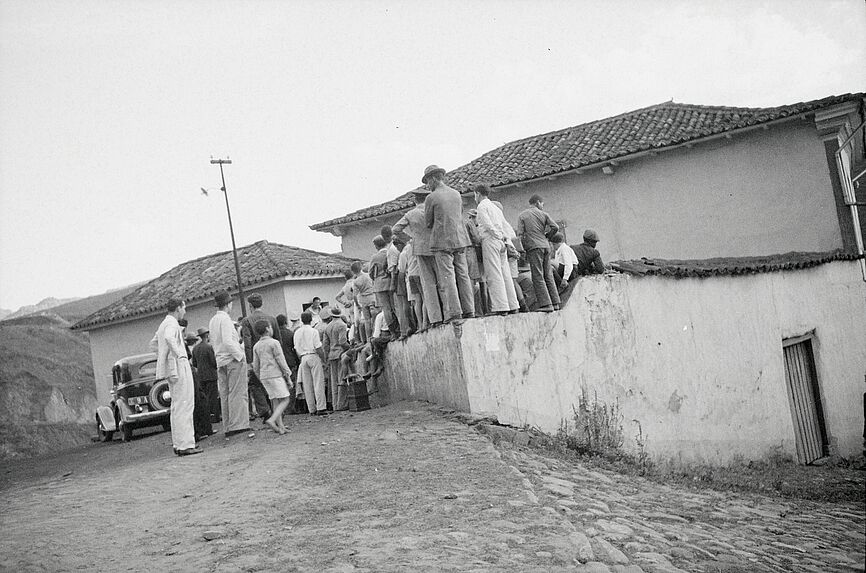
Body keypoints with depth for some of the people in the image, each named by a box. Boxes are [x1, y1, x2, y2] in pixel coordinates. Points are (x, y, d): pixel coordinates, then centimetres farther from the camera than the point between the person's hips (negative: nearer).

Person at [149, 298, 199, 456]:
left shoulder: (164, 324, 20)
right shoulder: (172, 323, -11)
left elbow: (153, 344, 33)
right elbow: (169, 338, -33)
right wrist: (178, 354, -26)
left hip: (172, 369, 10)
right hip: (178, 366, -10)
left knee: (177, 406, 14)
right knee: (184, 406, -11)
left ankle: (178, 443, 18)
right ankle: (185, 445, -13)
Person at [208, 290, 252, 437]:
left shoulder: (212, 321, 14)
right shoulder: (225, 319, -12)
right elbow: (228, 342, -21)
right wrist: (240, 356, -13)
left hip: (220, 361, 8)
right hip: (233, 359, -8)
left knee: (225, 395, 8)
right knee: (238, 394, -8)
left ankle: (228, 428, 10)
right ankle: (239, 426, -12)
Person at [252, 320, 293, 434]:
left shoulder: (256, 346, 10)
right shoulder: (274, 343, -8)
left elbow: (255, 367, 12)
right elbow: (281, 362, -10)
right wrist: (288, 377, -4)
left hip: (264, 376, 7)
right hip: (276, 375, -7)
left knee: (275, 402, 8)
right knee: (285, 400, -4)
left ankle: (281, 427, 3)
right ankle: (272, 420, -21)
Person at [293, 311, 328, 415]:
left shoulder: (297, 332, 7)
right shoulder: (313, 331, -8)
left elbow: (296, 349, 10)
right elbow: (318, 348, -11)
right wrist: (324, 358, -1)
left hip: (303, 358, 5)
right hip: (313, 356, -5)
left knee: (307, 385, 7)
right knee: (318, 382, -3)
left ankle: (312, 409, 8)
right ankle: (321, 408, -8)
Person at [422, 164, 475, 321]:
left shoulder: (431, 198, -7)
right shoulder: (457, 194, 10)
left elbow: (428, 223, 0)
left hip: (442, 241, -6)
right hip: (460, 239, 6)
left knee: (447, 276, -5)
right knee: (463, 275, 7)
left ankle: (454, 311, -12)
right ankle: (469, 310, 5)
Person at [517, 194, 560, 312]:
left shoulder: (522, 216, 5)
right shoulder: (543, 214, 10)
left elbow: (520, 235, -2)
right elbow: (555, 227, 0)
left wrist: (522, 249, 5)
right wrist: (546, 236, 16)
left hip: (534, 247, -3)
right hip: (546, 246, 3)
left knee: (538, 277, -5)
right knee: (548, 275, 10)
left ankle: (546, 304, -11)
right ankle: (555, 303, 8)